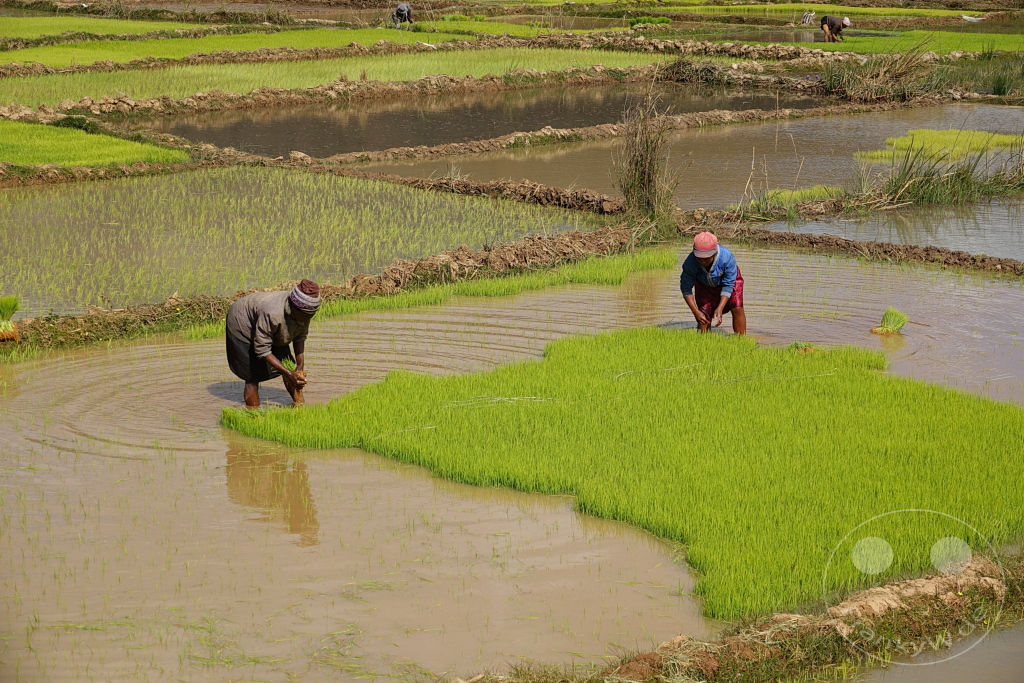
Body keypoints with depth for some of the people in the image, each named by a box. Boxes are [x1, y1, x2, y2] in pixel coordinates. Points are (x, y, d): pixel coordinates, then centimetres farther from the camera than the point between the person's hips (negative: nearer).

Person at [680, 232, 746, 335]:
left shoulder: (727, 257, -39)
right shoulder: (691, 262, -36)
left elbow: (728, 285, -27)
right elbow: (686, 288, -24)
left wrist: (720, 308, -33)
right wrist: (696, 311, -31)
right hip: (704, 286, 1)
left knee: (737, 309, -17)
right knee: (704, 317, -7)